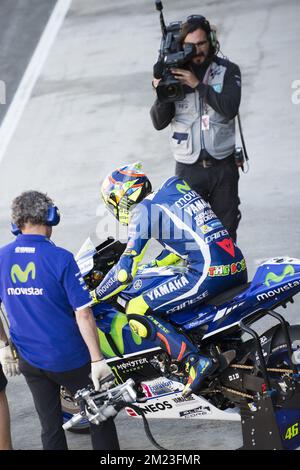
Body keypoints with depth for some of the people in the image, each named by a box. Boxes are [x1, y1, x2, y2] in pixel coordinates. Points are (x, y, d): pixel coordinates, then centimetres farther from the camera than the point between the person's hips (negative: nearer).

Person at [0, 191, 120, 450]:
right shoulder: (60, 258, -18)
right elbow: (83, 314, -18)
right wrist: (97, 359, -14)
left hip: (29, 359, 5)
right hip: (69, 359, -5)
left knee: (50, 427, 15)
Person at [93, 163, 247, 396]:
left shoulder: (143, 210, -3)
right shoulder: (176, 187, 20)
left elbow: (126, 270, -7)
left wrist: (94, 297, 4)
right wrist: (154, 265, 37)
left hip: (209, 275, -9)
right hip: (239, 269, 9)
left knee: (137, 311, -6)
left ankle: (196, 361, -16)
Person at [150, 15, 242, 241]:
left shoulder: (228, 70, 2)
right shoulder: (174, 73, 3)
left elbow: (230, 109, -14)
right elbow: (159, 123, 0)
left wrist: (198, 85, -18)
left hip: (223, 165, 0)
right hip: (189, 168, 0)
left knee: (226, 232, 6)